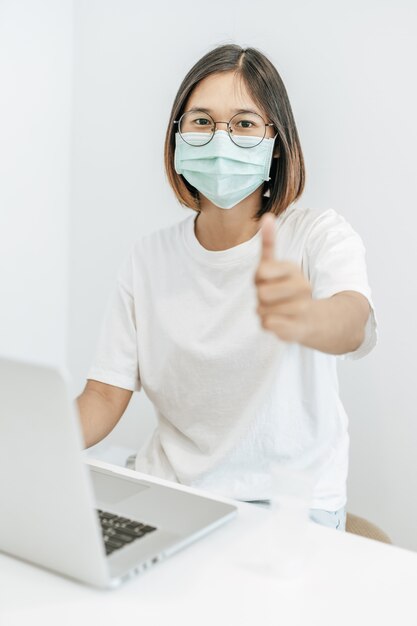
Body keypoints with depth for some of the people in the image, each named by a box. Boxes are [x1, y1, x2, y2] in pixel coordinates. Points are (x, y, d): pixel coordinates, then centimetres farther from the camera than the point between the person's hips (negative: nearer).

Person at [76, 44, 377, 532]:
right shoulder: (149, 257, 3)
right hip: (166, 495, 3)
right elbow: (105, 394, 0)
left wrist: (304, 319, -53)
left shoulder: (318, 234, -7)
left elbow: (355, 324, -28)